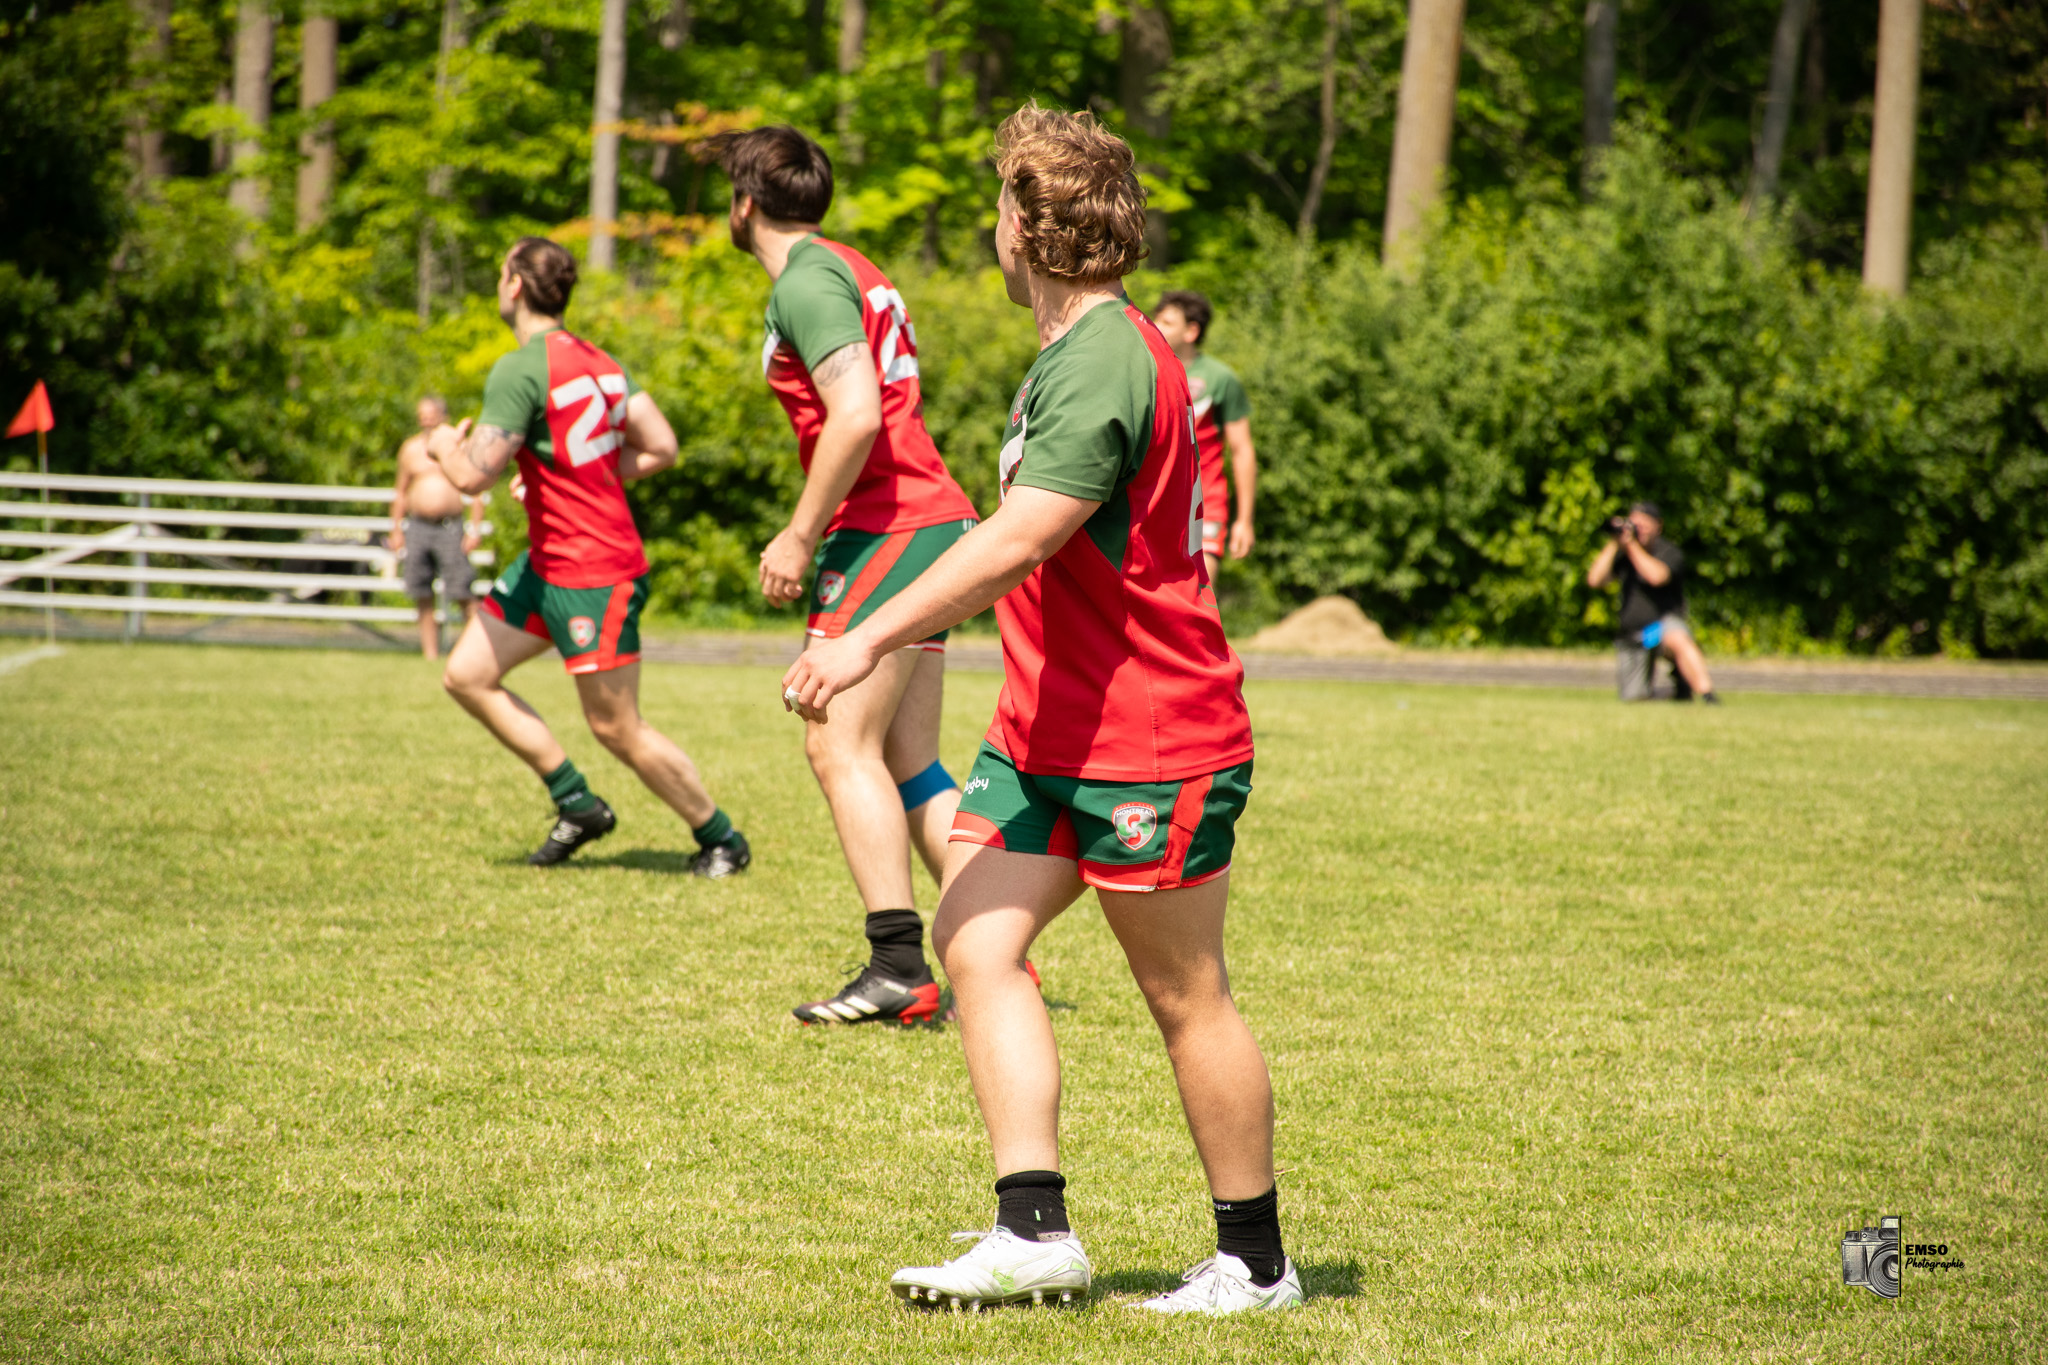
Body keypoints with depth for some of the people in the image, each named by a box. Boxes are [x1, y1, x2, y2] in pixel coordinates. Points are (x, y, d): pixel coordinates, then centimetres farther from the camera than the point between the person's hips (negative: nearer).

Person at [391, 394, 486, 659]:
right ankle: (431, 653, 5)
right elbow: (401, 493, 20)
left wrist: (475, 529, -4)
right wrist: (396, 530, 13)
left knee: (463, 593, -12)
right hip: (417, 527, 3)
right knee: (423, 596, 1)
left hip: (450, 528, -3)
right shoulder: (410, 448, 13)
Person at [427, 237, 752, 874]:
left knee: (617, 729, -1)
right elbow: (661, 449, 8)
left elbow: (473, 475, -23)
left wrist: (444, 446, -1)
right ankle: (577, 805, 15)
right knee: (466, 675, 9)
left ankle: (721, 839, 12)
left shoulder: (520, 372, -19)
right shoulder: (599, 361, 8)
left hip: (592, 576, -10)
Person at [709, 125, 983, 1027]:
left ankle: (899, 967, -12)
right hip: (933, 523, 10)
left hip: (885, 531, -10)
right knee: (909, 763, 9)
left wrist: (801, 533, -16)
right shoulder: (848, 273, 20)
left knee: (841, 747, -9)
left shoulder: (807, 283, -11)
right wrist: (817, 531, 22)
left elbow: (857, 416, -23)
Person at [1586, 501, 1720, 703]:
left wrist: (1631, 544, -17)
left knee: (1678, 639, -42)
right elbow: (1594, 580, -3)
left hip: (1665, 621, -5)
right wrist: (1613, 544, -7)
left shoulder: (1670, 553, -5)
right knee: (1633, 699, 4)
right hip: (1631, 634, 5)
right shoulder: (1623, 555, 9)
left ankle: (1707, 693, -35)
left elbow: (1656, 576, -25)